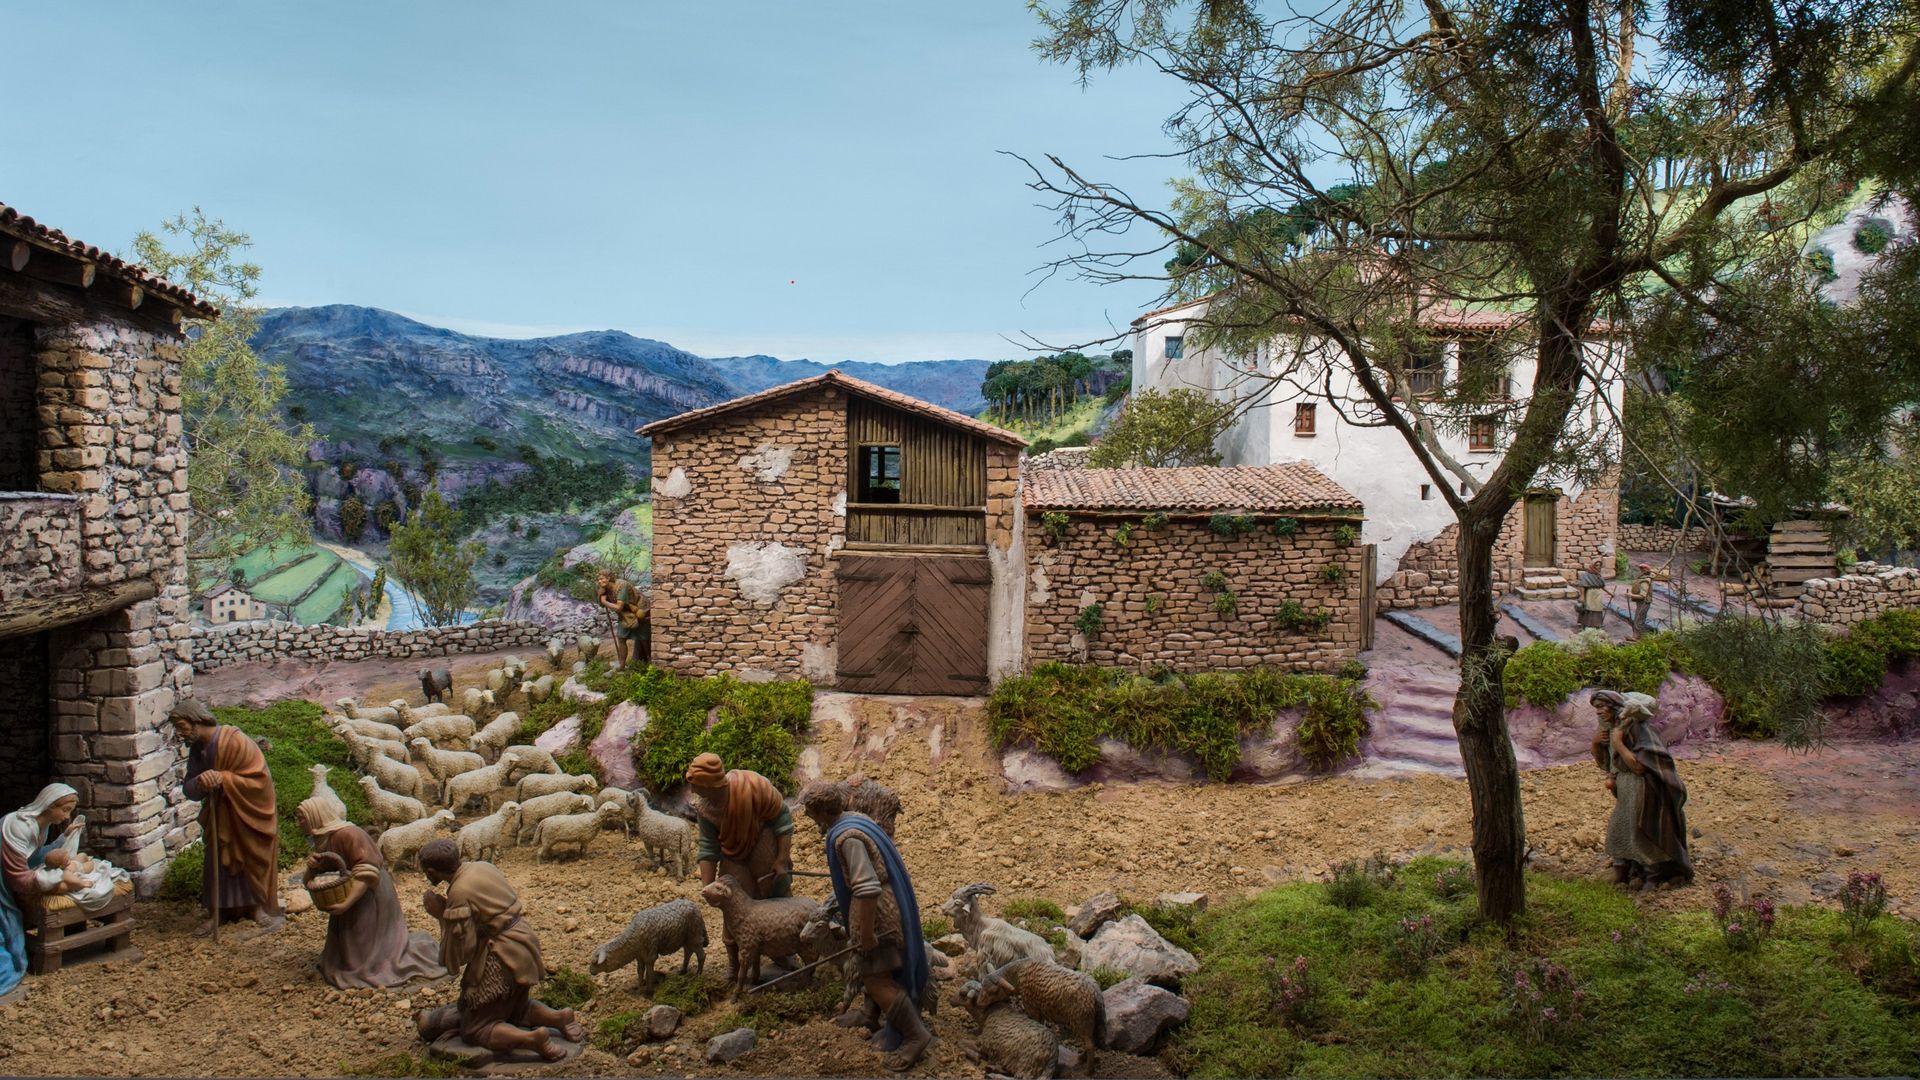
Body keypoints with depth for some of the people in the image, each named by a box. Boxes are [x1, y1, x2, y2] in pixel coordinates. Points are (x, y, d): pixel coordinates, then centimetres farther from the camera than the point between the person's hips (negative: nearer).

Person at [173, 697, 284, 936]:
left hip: (249, 814, -6)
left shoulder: (235, 741, -25)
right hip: (220, 814, 6)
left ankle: (263, 910, 15)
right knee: (220, 861, 8)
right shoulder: (197, 748, -2)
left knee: (253, 860, 3)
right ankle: (219, 913, 17)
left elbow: (260, 779, -26)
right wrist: (200, 782, -26)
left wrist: (223, 779, -33)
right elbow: (190, 789, -2)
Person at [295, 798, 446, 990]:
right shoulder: (321, 841, 7)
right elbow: (310, 883, 11)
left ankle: (421, 946, 10)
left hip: (369, 901, -9)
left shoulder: (347, 835, -22)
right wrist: (312, 867, -11)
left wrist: (346, 903, -34)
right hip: (350, 903, 9)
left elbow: (366, 873, -28)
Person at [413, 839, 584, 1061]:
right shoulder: (483, 867, 3)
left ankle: (532, 1039, -17)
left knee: (474, 1031, 4)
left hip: (501, 960, -9)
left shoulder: (458, 894, -21)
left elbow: (460, 952, -15)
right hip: (523, 945, 9)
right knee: (514, 1010, 29)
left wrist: (442, 915, -8)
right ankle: (559, 1017, 9)